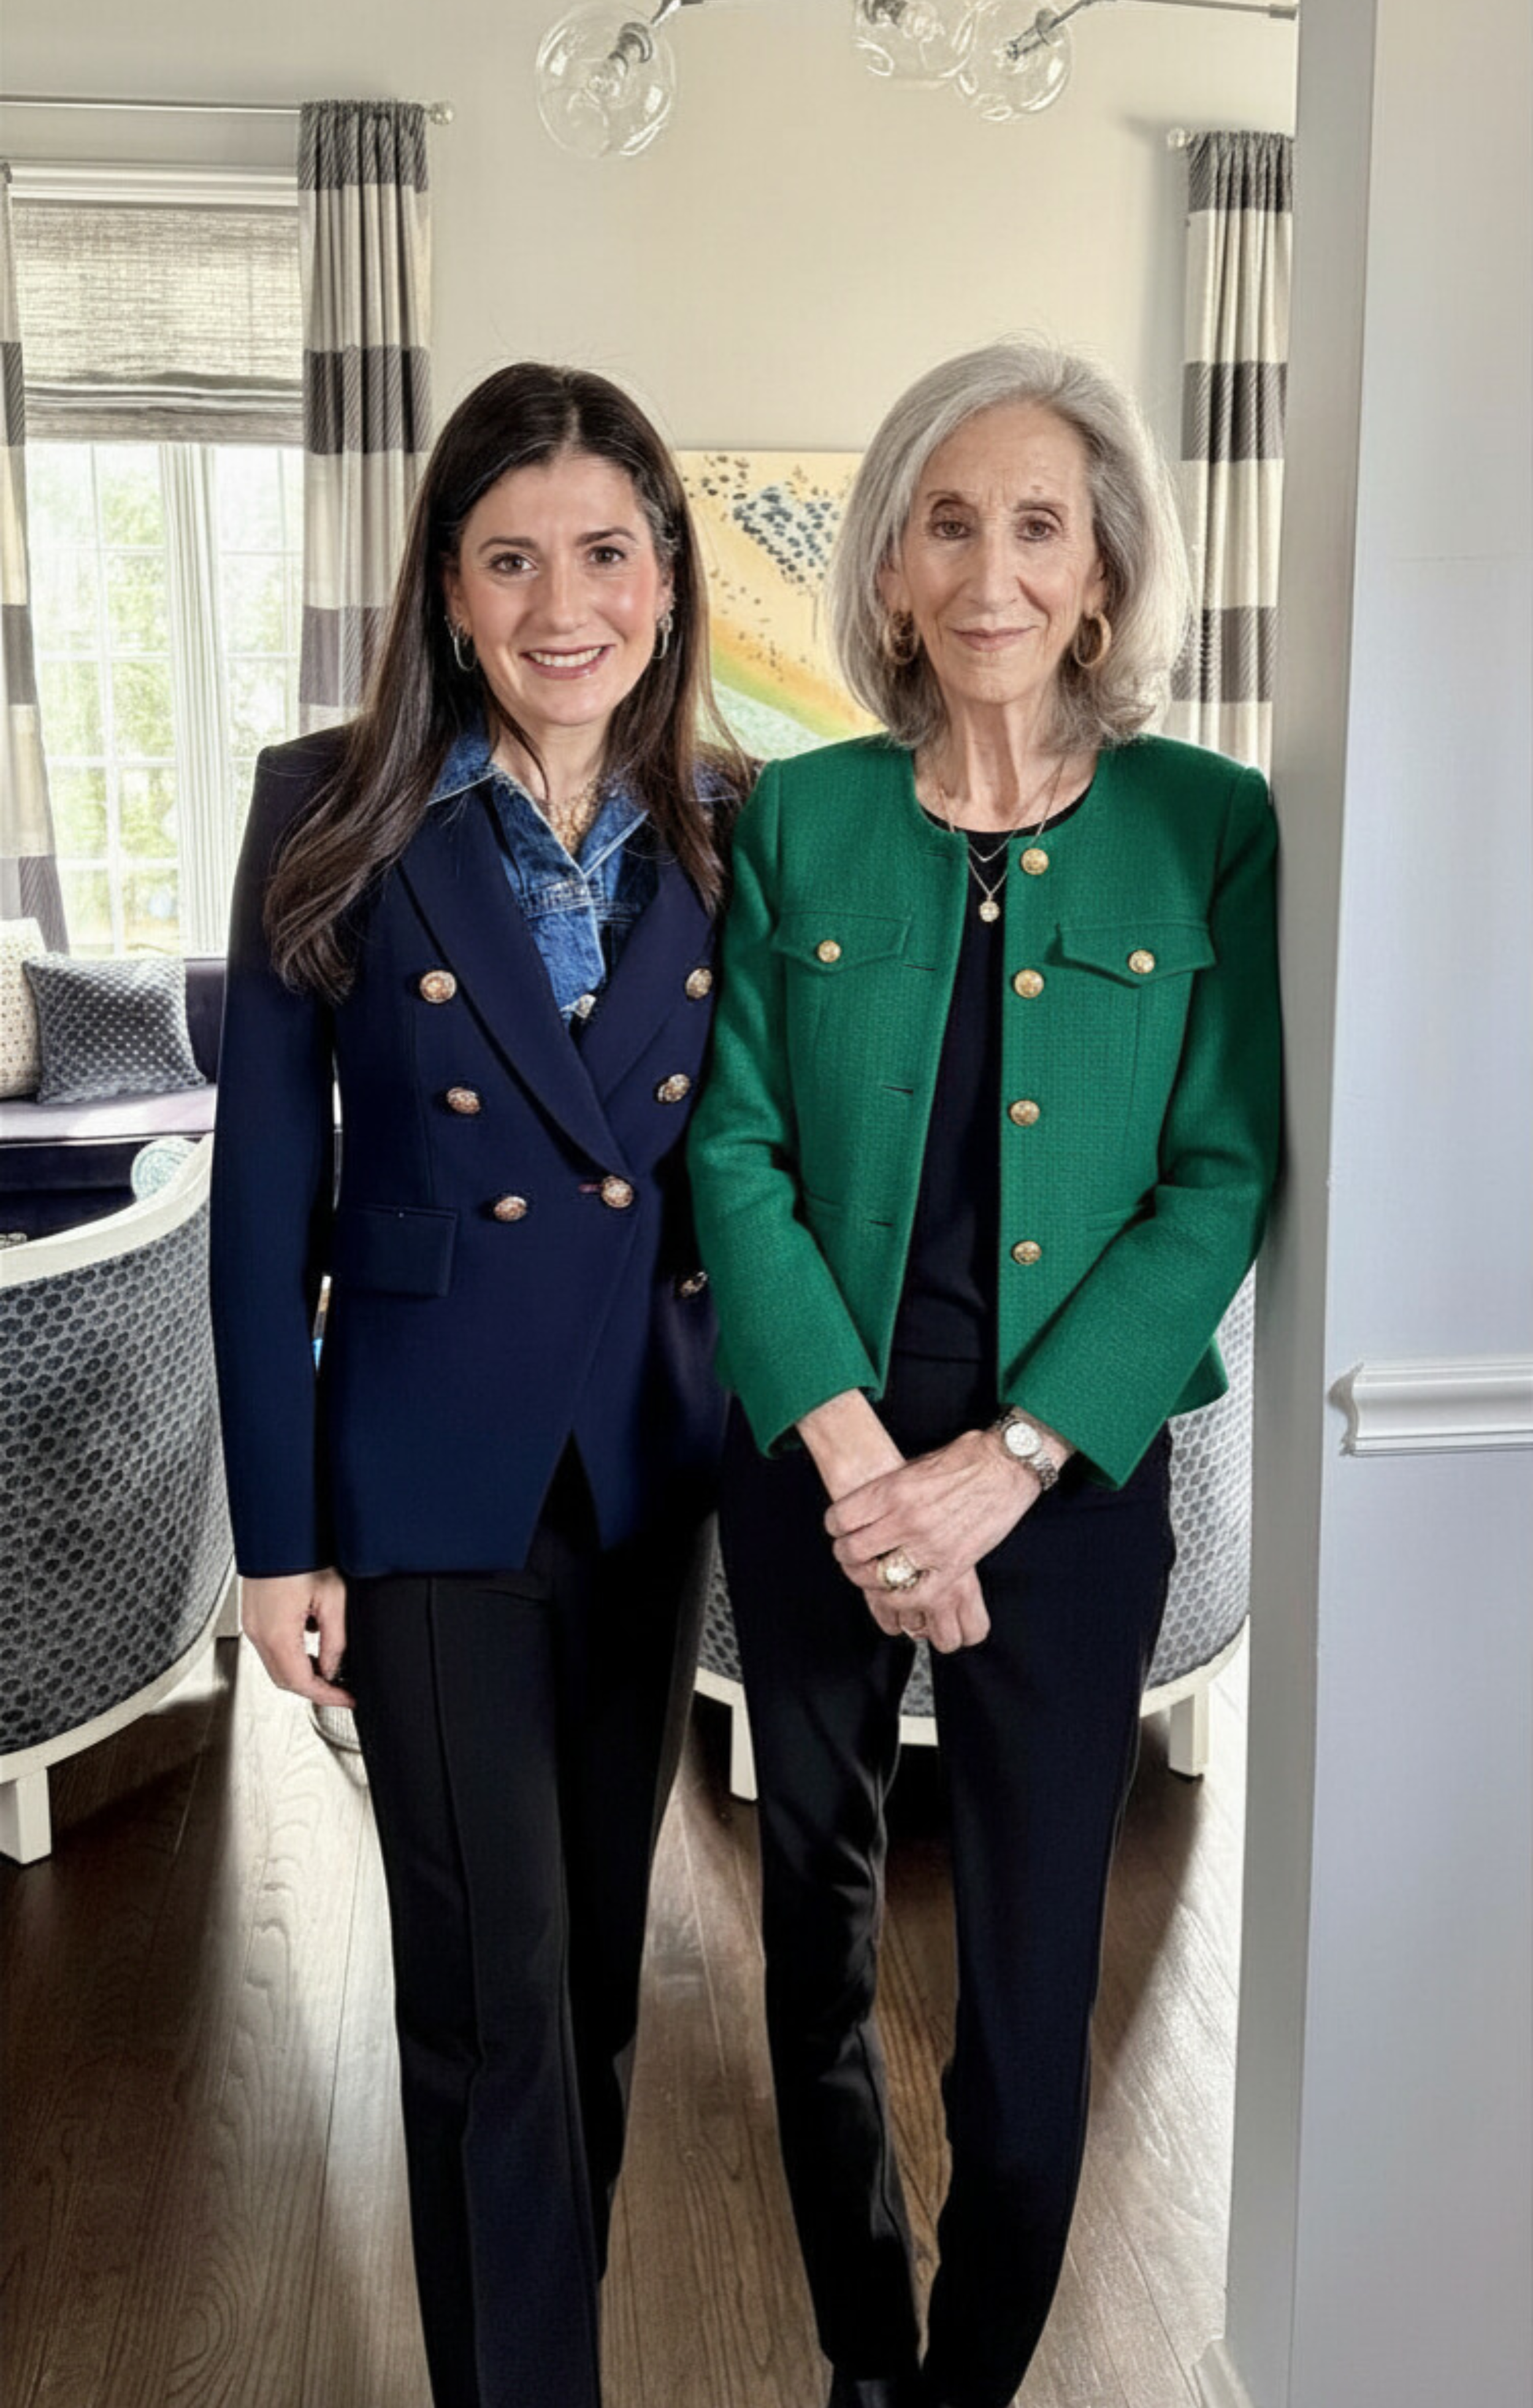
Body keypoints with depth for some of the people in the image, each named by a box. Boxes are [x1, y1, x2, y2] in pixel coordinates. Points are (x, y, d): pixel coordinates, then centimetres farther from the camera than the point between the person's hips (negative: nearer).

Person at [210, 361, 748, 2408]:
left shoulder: (731, 833, 0)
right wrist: (277, 1534, -7)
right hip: (431, 1470, -3)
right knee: (491, 1991, 4)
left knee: (601, 1948, 19)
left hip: (654, 1459, 4)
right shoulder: (337, 819, -8)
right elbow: (265, 1196, -7)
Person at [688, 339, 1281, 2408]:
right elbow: (736, 1150, -5)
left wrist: (999, 1465, -16)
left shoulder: (1211, 827, -3)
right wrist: (854, 1453, -16)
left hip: (1073, 1470, -1)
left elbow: (1226, 1178, -8)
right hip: (815, 1454, 2)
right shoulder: (796, 819, 1)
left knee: (1034, 1968, 7)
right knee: (820, 1925, 15)